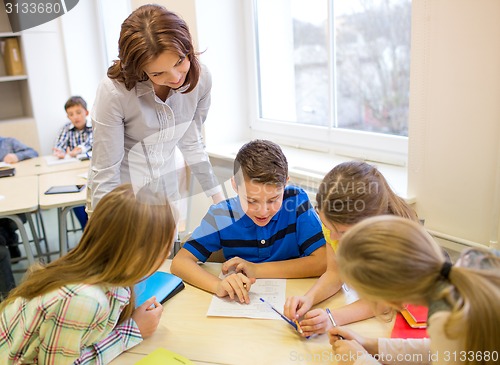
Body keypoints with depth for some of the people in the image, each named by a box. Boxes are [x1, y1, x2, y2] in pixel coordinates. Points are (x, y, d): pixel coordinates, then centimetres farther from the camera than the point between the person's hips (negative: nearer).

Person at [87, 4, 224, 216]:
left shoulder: (201, 78, -15)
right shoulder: (113, 93, -28)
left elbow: (191, 142, 0)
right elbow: (105, 173, -21)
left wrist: (219, 197, 5)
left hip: (167, 192, 4)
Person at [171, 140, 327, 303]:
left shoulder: (297, 201, -14)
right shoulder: (222, 215, -11)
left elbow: (323, 262, -17)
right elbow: (179, 262, -15)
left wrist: (257, 269, -19)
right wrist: (219, 285, -35)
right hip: (241, 302, 1)